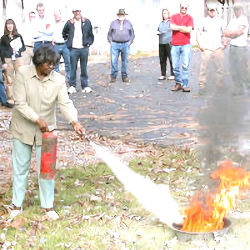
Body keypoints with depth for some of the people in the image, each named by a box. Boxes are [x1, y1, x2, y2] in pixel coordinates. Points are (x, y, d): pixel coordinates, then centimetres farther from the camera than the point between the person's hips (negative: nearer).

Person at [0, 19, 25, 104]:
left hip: (18, 59, 0)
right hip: (8, 60, 0)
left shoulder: (18, 36, 8)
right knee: (9, 80, 0)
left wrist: (18, 50, -10)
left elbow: (23, 47, 11)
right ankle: (10, 98, 6)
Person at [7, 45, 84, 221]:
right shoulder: (23, 74, -15)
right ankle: (17, 204, 24)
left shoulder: (58, 80, -10)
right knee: (21, 167, 10)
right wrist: (37, 119, -24)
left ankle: (48, 205, 21)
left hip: (45, 129, 1)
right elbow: (20, 103, -17)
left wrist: (74, 121, -35)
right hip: (23, 128, -1)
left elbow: (65, 103, -17)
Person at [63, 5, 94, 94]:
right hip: (73, 49, -1)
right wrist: (68, 41, 8)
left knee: (84, 68, 7)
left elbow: (91, 35, 14)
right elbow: (64, 33, 17)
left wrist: (89, 43, 5)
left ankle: (85, 86, 13)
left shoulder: (86, 22, 4)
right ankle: (72, 86, 8)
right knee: (73, 68, 1)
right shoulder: (69, 23, 2)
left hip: (84, 48, 1)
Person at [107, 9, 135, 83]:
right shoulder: (113, 23, 7)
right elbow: (109, 34, 12)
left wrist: (130, 42, 4)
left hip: (125, 45, 1)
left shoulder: (128, 23, 9)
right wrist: (111, 42, 2)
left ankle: (125, 77, 10)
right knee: (114, 61, -6)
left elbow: (132, 34, 15)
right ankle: (113, 76, 1)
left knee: (125, 61, 3)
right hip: (115, 45, -1)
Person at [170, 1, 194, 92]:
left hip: (186, 45, -1)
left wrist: (177, 28, -2)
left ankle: (185, 85, -5)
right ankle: (178, 83, 14)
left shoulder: (189, 18, 7)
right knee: (175, 66, 3)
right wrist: (183, 27, -3)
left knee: (186, 65, -7)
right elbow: (172, 27, -6)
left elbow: (189, 30, -6)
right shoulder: (174, 16, 10)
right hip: (175, 45, 2)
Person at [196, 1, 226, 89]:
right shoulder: (204, 21, 4)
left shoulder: (220, 21, 9)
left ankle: (219, 84, 12)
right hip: (206, 48, -2)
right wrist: (199, 44, -3)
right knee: (204, 67, -5)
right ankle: (202, 84, 3)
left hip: (218, 48, 2)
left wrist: (225, 42, -1)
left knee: (219, 67, 3)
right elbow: (198, 33, 7)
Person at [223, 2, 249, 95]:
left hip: (241, 47, -7)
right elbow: (225, 33, 9)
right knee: (233, 70, 7)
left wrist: (230, 33, 1)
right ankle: (238, 89, 15)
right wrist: (234, 34, -8)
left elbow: (238, 32, -15)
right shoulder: (232, 21, 17)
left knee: (242, 69, -7)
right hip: (232, 47, 7)